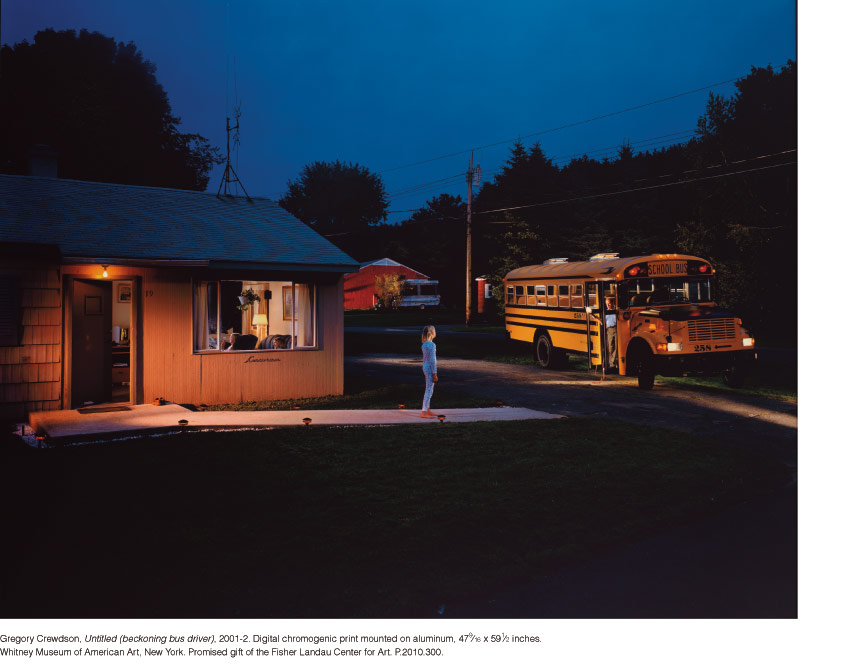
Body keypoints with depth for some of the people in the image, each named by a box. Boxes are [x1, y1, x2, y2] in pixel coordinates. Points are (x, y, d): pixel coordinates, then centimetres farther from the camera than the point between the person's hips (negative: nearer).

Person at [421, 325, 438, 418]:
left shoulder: (424, 344, 9)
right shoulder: (432, 345, -19)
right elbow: (432, 360, -20)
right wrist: (434, 374, -17)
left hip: (425, 368, 9)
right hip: (430, 369, -9)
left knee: (429, 390, 17)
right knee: (429, 391, -5)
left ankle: (428, 410, 26)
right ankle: (423, 412, -4)